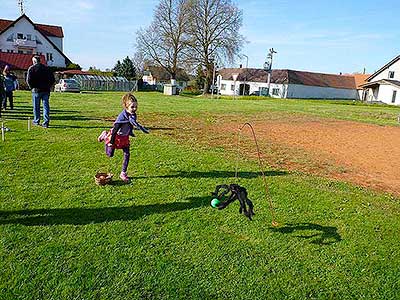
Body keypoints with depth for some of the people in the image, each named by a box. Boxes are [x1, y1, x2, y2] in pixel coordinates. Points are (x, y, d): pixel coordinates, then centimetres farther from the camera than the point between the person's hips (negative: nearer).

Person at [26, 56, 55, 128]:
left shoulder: (31, 68, -1)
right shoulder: (46, 68, 8)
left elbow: (28, 80, -10)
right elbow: (52, 79, 7)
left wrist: (32, 87, 3)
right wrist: (48, 87, 11)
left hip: (36, 90, -2)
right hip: (46, 90, 2)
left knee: (36, 107, 10)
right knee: (46, 106, 1)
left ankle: (36, 121, 21)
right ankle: (46, 122, -5)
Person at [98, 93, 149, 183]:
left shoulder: (133, 115, -13)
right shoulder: (122, 117, -33)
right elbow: (115, 129, -27)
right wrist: (111, 142, -21)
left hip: (125, 137, 5)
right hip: (116, 136, -5)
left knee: (127, 154, -1)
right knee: (110, 154, 12)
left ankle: (123, 173, 12)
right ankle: (105, 136, 34)